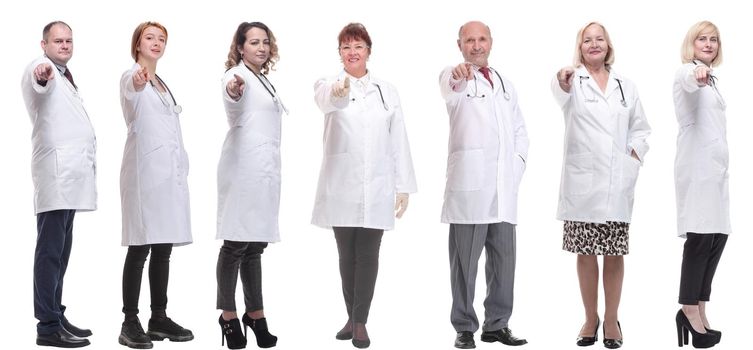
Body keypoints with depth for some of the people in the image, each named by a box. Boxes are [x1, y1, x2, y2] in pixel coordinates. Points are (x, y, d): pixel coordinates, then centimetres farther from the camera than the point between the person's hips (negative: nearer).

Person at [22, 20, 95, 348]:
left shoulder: (63, 76, 24)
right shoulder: (41, 68, -6)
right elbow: (39, 85, -31)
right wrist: (41, 76, -52)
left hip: (70, 171, 10)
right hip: (55, 170, -10)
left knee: (61, 250, 12)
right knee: (51, 249, -12)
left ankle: (55, 317, 18)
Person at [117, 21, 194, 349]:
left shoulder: (163, 84, 21)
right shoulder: (131, 77, -4)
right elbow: (130, 91, -30)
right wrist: (137, 82, -54)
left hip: (170, 172, 8)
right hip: (145, 171, -8)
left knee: (163, 249, 9)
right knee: (140, 248, -8)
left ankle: (159, 318, 14)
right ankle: (130, 323, -6)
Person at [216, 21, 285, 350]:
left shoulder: (265, 81, 19)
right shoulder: (237, 75, -8)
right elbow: (234, 106, -31)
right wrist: (233, 93, -55)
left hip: (266, 170, 8)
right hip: (243, 168, -8)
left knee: (255, 245, 11)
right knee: (236, 243, -6)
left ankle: (255, 314, 16)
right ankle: (229, 317, -2)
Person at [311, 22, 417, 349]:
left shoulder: (386, 91, 8)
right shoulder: (329, 84, 0)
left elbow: (399, 141, 7)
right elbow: (325, 99, -27)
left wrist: (403, 186, 1)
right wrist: (337, 92, -51)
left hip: (377, 187, 1)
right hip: (341, 185, 0)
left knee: (368, 254, -1)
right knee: (347, 255, 9)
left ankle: (360, 322, 4)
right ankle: (352, 317, 22)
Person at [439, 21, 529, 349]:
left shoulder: (505, 84, 21)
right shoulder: (454, 76, 1)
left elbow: (519, 129, 27)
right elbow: (449, 90, -25)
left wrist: (519, 162, 9)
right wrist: (458, 78, -49)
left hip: (504, 186, 6)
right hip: (470, 184, -6)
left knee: (503, 258, 7)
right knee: (465, 259, -3)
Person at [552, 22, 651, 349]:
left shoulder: (625, 86, 14)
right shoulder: (574, 80, 1)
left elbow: (640, 128, 20)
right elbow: (562, 97, -24)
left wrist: (634, 156, 1)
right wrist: (562, 83, -48)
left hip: (618, 183, 2)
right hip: (582, 181, -2)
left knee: (615, 253, 5)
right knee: (585, 252, 5)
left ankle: (612, 319, 16)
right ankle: (590, 319, 17)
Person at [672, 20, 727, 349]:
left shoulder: (711, 79, 22)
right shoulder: (687, 71, -4)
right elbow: (688, 81, -31)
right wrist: (696, 74, -54)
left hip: (716, 165, 8)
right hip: (697, 164, -8)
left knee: (717, 235, 3)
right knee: (700, 236, -12)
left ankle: (698, 313, 5)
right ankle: (689, 310, -9)